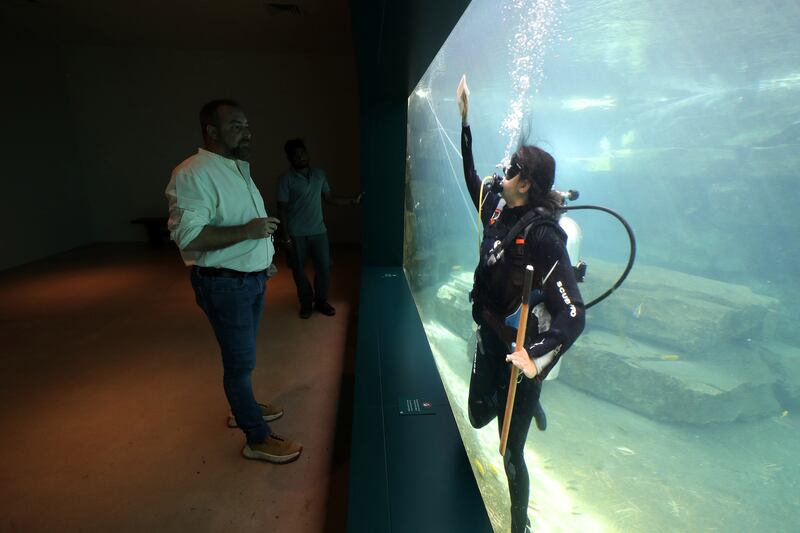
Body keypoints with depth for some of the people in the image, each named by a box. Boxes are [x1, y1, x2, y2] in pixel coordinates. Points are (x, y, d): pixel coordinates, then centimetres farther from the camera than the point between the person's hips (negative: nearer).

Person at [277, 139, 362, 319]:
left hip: (318, 230, 3)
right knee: (299, 269, 7)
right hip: (296, 234, -3)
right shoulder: (286, 179, -8)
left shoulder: (320, 174, 5)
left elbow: (329, 198, 13)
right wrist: (285, 236, -11)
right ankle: (306, 303, 25)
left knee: (324, 267, 4)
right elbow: (282, 209, -8)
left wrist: (353, 201, 7)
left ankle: (321, 301, 23)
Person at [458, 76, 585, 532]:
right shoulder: (498, 209, -4)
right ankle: (528, 402, 53)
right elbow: (472, 178, 14)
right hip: (491, 338, 7)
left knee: (509, 452, 10)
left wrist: (536, 356, -46)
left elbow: (573, 313, -30)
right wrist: (465, 121, 12)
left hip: (520, 348, -7)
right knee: (479, 416, 27)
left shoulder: (542, 234, -26)